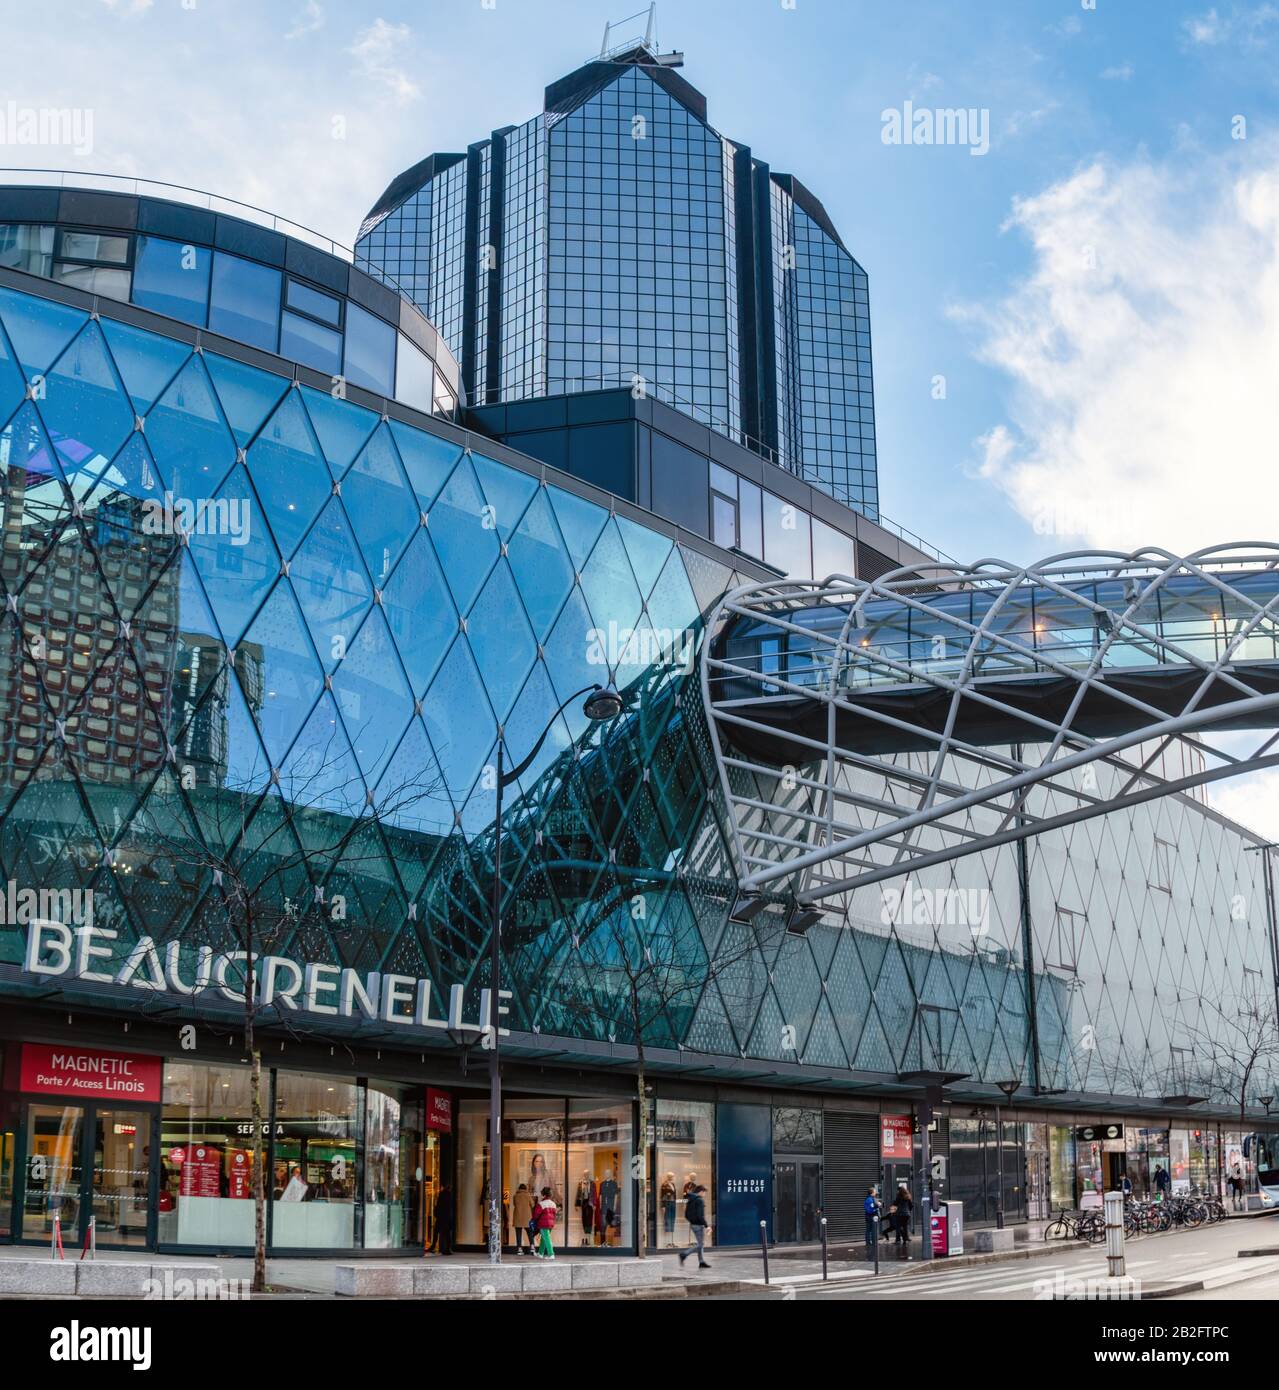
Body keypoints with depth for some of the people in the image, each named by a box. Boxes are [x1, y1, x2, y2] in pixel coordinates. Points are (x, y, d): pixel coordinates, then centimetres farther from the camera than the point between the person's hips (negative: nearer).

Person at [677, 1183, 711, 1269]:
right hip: (699, 1225, -9)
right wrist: (706, 1226, -20)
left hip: (692, 1224, 9)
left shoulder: (689, 1200, 10)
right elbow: (700, 1215, -22)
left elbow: (686, 1215, 13)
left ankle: (702, 1262, 16)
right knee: (700, 1244, -3)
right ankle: (684, 1254, -12)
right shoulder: (700, 1200, -15)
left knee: (700, 1244, 15)